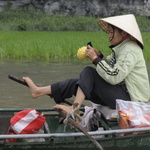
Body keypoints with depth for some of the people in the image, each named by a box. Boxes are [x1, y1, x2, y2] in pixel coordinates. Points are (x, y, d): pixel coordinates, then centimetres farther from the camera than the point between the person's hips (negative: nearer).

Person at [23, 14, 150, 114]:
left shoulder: (130, 51, -17)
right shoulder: (121, 48, 15)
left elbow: (114, 77, -26)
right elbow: (111, 69, 19)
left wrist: (95, 59, -17)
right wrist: (99, 56, 2)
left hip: (130, 100, -9)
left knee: (89, 72, -13)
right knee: (80, 83, 3)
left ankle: (74, 108, -18)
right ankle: (40, 91, 4)